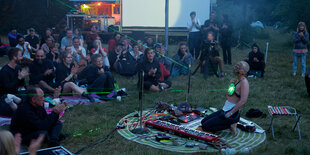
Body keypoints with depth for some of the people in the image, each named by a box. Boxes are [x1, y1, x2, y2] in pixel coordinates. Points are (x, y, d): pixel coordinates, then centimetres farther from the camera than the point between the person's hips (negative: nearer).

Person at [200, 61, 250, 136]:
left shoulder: (244, 82, -16)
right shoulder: (236, 80, 12)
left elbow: (243, 101, -27)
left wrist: (230, 113, -22)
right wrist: (231, 84, 7)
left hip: (233, 114, -9)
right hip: (224, 110, 9)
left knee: (205, 126, -12)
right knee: (203, 122, 11)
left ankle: (230, 125, -4)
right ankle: (231, 124, 7)